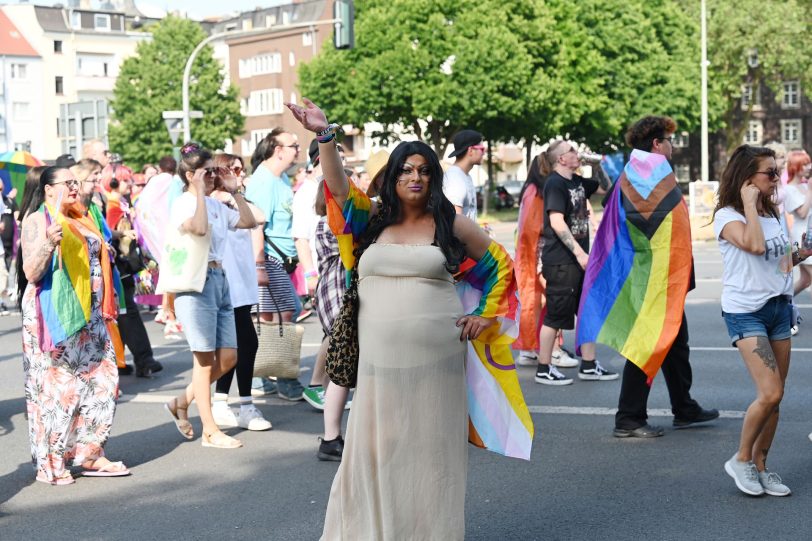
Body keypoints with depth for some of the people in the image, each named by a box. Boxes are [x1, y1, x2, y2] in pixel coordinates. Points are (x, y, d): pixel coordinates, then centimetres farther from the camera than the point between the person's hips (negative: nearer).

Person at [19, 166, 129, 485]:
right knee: (56, 388, -5)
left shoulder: (79, 220, 17)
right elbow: (31, 273, -14)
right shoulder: (37, 220, -6)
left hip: (88, 316, 8)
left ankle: (90, 455, 11)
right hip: (54, 316, -8)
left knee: (102, 382, 3)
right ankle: (50, 463, 3)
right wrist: (49, 243, -28)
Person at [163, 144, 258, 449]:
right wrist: (200, 191, -19)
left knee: (228, 358, 7)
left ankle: (181, 403, 23)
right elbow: (198, 227, -29)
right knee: (205, 360, -1)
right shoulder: (183, 204, -9)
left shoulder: (216, 205, 14)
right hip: (196, 282, -8)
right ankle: (210, 431, 6)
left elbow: (249, 222, 13)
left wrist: (234, 191, 12)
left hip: (220, 280, 8)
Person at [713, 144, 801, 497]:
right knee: (770, 393, -15)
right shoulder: (728, 216, -9)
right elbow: (754, 245, -28)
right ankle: (741, 460, 3)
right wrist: (750, 205, -18)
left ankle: (760, 466, 16)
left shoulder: (775, 214, 13)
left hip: (780, 306, 7)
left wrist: (802, 254, 6)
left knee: (774, 397, 5)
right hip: (746, 311, -7)